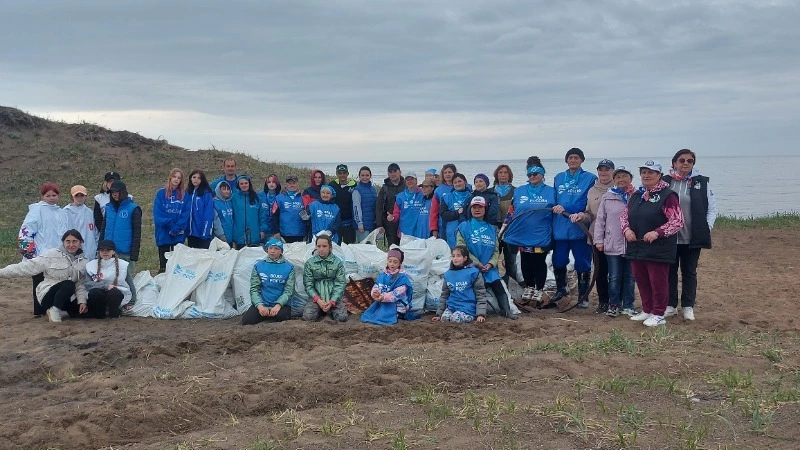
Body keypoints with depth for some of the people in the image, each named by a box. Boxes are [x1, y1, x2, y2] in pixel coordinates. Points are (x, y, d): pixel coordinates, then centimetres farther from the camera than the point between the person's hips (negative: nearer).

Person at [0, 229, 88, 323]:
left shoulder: (82, 261, 6)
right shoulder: (51, 255, -8)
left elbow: (80, 284, 6)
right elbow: (27, 267, -10)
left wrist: (82, 301, -8)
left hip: (68, 298, 6)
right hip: (47, 294, -6)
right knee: (68, 285, -32)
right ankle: (54, 310, -12)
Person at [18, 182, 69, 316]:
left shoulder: (61, 213, 16)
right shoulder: (37, 210, -4)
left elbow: (65, 234, 24)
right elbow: (26, 230, -11)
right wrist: (29, 250, -15)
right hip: (40, 255, -6)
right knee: (40, 283, 0)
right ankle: (39, 310, 5)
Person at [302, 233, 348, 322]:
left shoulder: (338, 262, 1)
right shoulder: (310, 263, 2)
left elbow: (340, 284, -2)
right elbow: (308, 285, 0)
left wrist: (331, 301, -16)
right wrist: (318, 300, -15)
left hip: (334, 298, 0)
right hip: (316, 298, 0)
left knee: (342, 317, -24)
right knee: (308, 316, -26)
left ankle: (331, 309, 10)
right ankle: (320, 311, 8)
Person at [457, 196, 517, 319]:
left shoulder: (491, 229, 15)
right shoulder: (464, 227, 3)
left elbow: (496, 250, 11)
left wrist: (490, 264, -8)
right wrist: (477, 263, -13)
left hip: (489, 268, 3)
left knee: (499, 288, -10)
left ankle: (506, 311, -10)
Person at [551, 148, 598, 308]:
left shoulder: (590, 178, -2)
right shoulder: (558, 178, 13)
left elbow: (587, 203, -11)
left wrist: (566, 208, -19)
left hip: (579, 228, -4)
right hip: (560, 228, 4)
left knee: (582, 264, 3)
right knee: (558, 261, 10)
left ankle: (583, 296, 16)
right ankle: (561, 289, 33)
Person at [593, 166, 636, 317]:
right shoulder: (607, 197, 5)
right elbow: (600, 220, 6)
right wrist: (599, 240, 1)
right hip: (612, 245, 0)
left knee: (629, 277, 9)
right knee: (614, 277, 5)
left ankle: (628, 306, 20)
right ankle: (614, 305, 16)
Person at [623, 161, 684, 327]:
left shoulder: (667, 195, -9)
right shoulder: (636, 196, 14)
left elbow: (678, 221, -14)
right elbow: (624, 215, 20)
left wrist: (657, 232, -23)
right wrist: (626, 229, -2)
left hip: (658, 249, -7)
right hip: (636, 247, 7)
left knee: (658, 282, 1)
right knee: (641, 280, 14)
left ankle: (658, 315, 13)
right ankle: (647, 310, 28)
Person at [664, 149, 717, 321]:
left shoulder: (701, 182, 0)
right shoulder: (665, 182, -1)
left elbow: (712, 208, 5)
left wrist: (707, 228, -5)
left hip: (692, 238, 0)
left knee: (689, 272, 9)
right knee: (670, 271, 9)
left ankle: (688, 306, 18)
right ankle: (670, 305, 19)